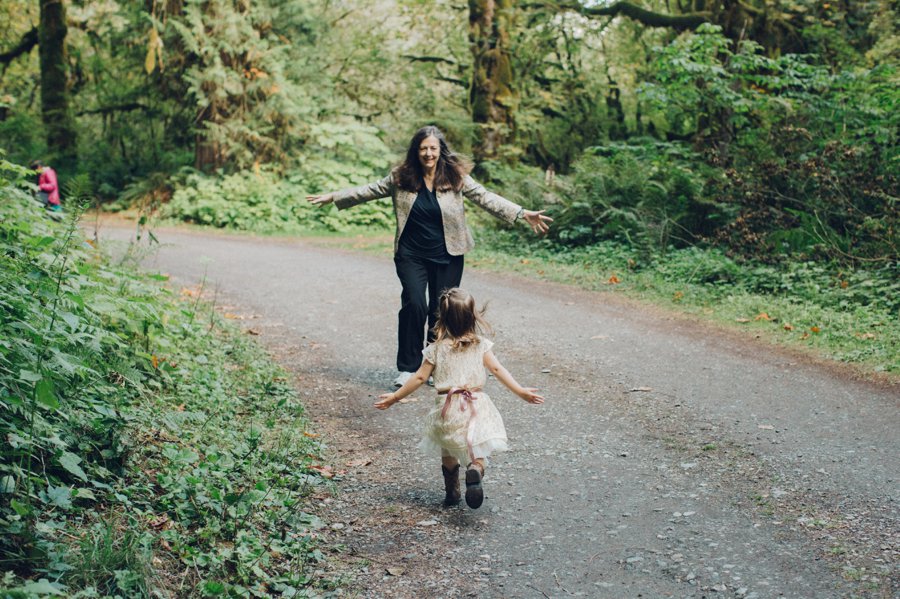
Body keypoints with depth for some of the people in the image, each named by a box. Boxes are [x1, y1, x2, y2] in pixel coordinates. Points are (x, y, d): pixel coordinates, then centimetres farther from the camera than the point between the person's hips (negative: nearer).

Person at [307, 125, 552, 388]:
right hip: (411, 255, 0)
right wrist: (334, 197, 9)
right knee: (414, 304, -13)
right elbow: (369, 191, 9)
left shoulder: (456, 177, -4)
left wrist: (523, 213, -16)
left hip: (447, 257, 0)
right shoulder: (401, 177, 0)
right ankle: (408, 368, -2)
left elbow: (485, 197, -7)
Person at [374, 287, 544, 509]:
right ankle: (475, 471, -29)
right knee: (477, 452, 3)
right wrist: (521, 391, -1)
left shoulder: (436, 349, 0)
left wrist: (394, 397, 11)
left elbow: (419, 378, 1)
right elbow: (498, 370, -4)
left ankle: (451, 493, 28)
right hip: (475, 407, -1)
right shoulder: (481, 345, -1)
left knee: (448, 454, 22)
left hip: (447, 409, 1)